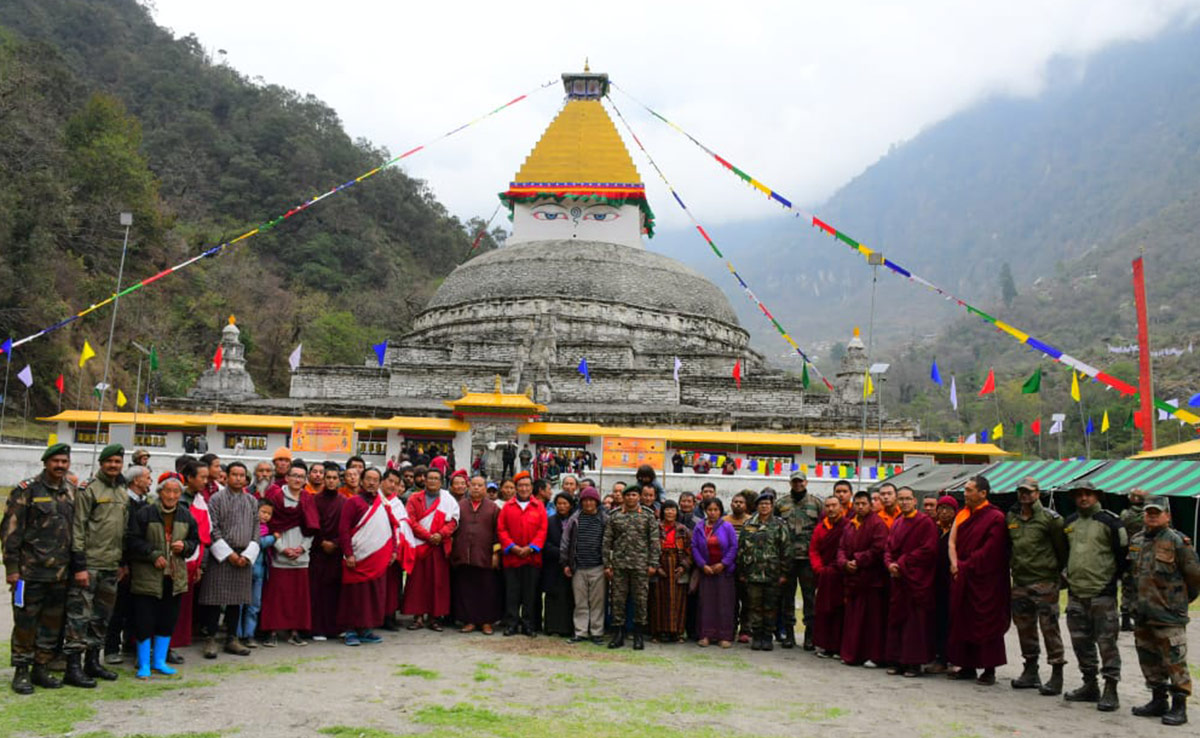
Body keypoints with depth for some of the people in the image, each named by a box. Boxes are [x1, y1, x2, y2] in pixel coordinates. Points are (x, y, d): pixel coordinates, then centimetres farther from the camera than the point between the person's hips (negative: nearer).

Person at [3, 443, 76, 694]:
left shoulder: (72, 492, 10)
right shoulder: (26, 491, -4)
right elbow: (10, 531, -6)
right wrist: (11, 568, -10)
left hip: (60, 572, 5)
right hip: (30, 571, -5)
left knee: (53, 624, 10)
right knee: (25, 623, 1)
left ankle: (41, 670, 22)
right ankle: (21, 672, 13)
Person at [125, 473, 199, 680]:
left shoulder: (186, 516, 7)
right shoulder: (144, 514, -8)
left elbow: (195, 540, 15)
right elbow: (132, 541, -9)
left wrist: (185, 546, -7)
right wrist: (154, 555, -17)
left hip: (175, 577, 4)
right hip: (147, 576, -4)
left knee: (168, 621, 10)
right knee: (144, 622, -1)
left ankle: (159, 661, 23)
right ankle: (144, 665, 11)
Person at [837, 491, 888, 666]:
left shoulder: (877, 523, -6)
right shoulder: (849, 525, 15)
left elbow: (878, 549, -15)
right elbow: (842, 548, 13)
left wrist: (858, 561, -14)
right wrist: (844, 563, -6)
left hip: (871, 579, -6)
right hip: (852, 578, 7)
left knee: (872, 619, -2)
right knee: (853, 617, 9)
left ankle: (874, 656, 5)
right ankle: (852, 654, 16)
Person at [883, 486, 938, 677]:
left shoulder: (926, 522, -6)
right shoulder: (896, 524, 15)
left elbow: (928, 550, -14)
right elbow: (888, 548, 15)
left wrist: (902, 563, -13)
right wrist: (890, 564, -6)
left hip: (917, 580, -6)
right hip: (897, 578, 7)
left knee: (916, 621, -3)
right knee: (896, 619, 7)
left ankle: (914, 662, 3)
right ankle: (897, 661, 14)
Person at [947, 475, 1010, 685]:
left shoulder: (995, 518, -10)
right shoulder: (962, 514, 11)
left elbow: (989, 552, -14)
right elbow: (952, 541, 9)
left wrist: (965, 566, -11)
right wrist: (955, 564, -7)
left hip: (984, 580, -7)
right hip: (961, 578, 7)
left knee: (986, 623, -1)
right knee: (962, 622, 9)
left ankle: (989, 670, 7)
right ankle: (967, 666, 18)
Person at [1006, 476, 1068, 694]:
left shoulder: (1050, 518, -7)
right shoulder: (1011, 517, 10)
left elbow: (1062, 547, -1)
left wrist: (1058, 570, 5)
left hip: (1044, 582, -6)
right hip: (1019, 582, 6)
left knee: (1049, 627, -6)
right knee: (1024, 627, 12)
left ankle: (1056, 675, 1)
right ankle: (1031, 672, 23)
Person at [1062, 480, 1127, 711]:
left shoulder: (1109, 521, -6)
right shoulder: (1070, 522, 13)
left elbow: (1124, 552, -5)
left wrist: (1113, 577, -1)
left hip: (1102, 592, -6)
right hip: (1075, 592, 7)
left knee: (1106, 642, -4)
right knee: (1081, 641, 12)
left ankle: (1110, 691, 2)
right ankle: (1090, 686, 24)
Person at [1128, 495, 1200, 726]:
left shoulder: (1176, 541, -10)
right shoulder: (1136, 541, 10)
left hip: (1169, 614, -7)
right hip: (1143, 613, 7)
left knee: (1174, 661, -3)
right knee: (1149, 659, 15)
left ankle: (1179, 706, 6)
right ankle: (1158, 700, 27)